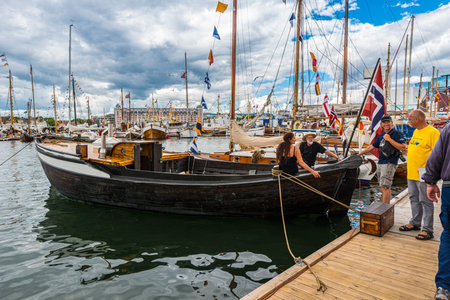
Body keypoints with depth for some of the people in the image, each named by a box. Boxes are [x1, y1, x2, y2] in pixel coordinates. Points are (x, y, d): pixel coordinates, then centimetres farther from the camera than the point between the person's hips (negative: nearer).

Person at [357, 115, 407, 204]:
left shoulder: (397, 134, -6)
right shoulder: (381, 136, 17)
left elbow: (403, 147, -18)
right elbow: (371, 146, 24)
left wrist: (389, 139, -18)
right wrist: (358, 154, 26)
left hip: (389, 164, -8)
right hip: (380, 163, 8)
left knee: (384, 187, -11)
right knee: (386, 187, 12)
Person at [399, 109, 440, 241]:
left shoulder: (432, 132, -13)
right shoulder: (416, 131, 15)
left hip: (423, 174, -9)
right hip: (411, 173, 9)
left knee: (425, 201, -1)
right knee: (414, 199, 16)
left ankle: (427, 230, 7)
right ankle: (415, 223, 29)